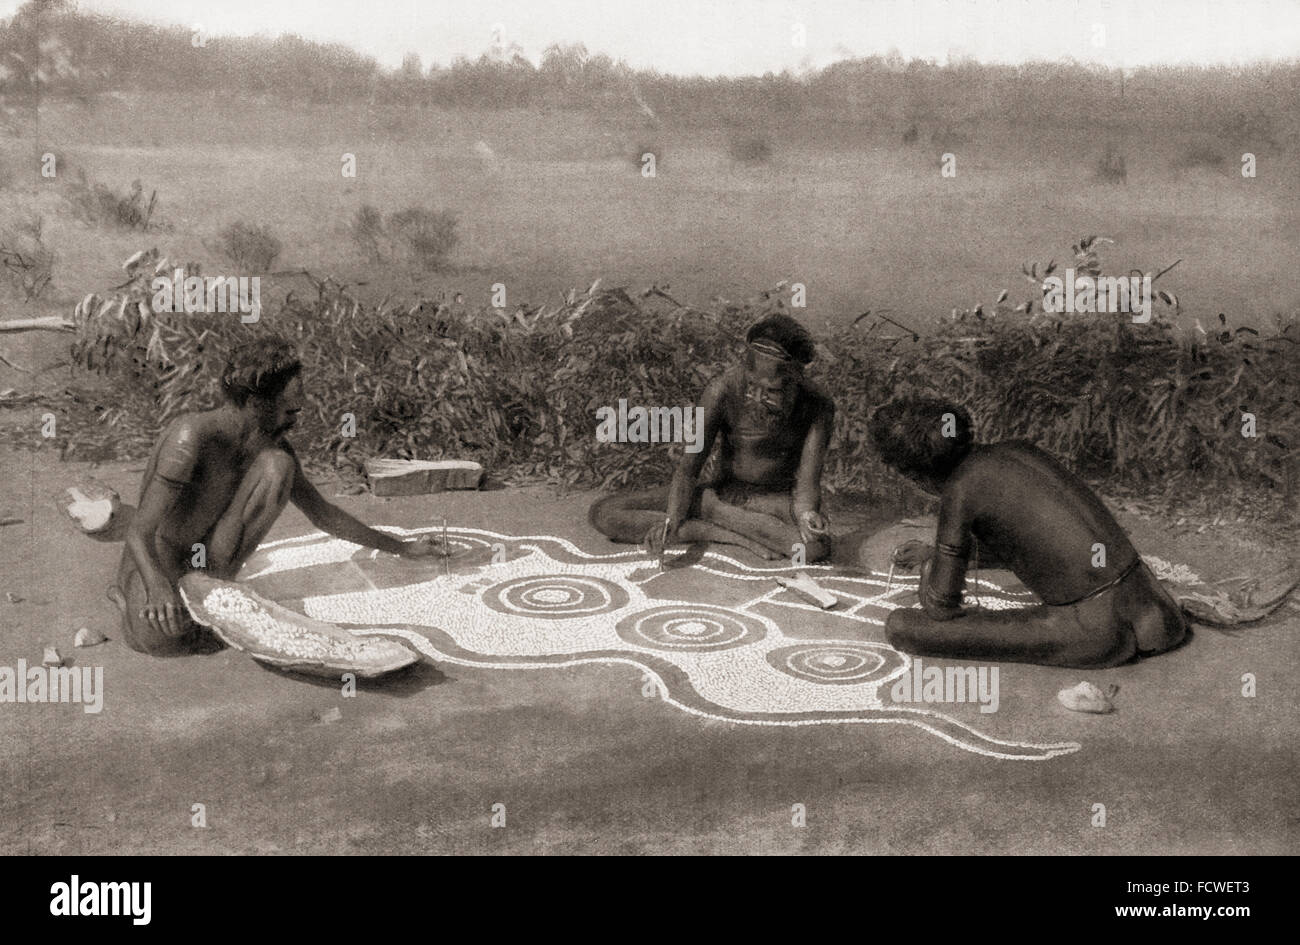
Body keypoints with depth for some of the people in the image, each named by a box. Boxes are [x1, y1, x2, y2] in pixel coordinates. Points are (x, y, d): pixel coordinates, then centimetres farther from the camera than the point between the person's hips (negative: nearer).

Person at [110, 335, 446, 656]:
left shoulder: (271, 447, -4)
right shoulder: (191, 435, -27)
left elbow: (323, 514, 11)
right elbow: (138, 533, -31)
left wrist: (402, 548, 16)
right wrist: (157, 588, -53)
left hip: (206, 562, 6)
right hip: (152, 564, -6)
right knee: (161, 639, -37)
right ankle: (127, 596, -4)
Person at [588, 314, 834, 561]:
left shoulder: (818, 408, -22)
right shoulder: (723, 390, -25)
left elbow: (807, 486, -22)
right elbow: (688, 469, -21)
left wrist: (807, 515, -46)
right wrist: (671, 522, -37)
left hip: (780, 500, -1)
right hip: (726, 491, 1)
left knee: (816, 547, -40)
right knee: (603, 514, -16)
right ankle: (736, 537, -23)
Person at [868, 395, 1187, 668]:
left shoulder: (959, 489, -7)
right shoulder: (1019, 449, 16)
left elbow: (941, 609, -1)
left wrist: (930, 569, 23)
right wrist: (931, 553, 45)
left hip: (1092, 636, -8)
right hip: (1158, 623, 8)